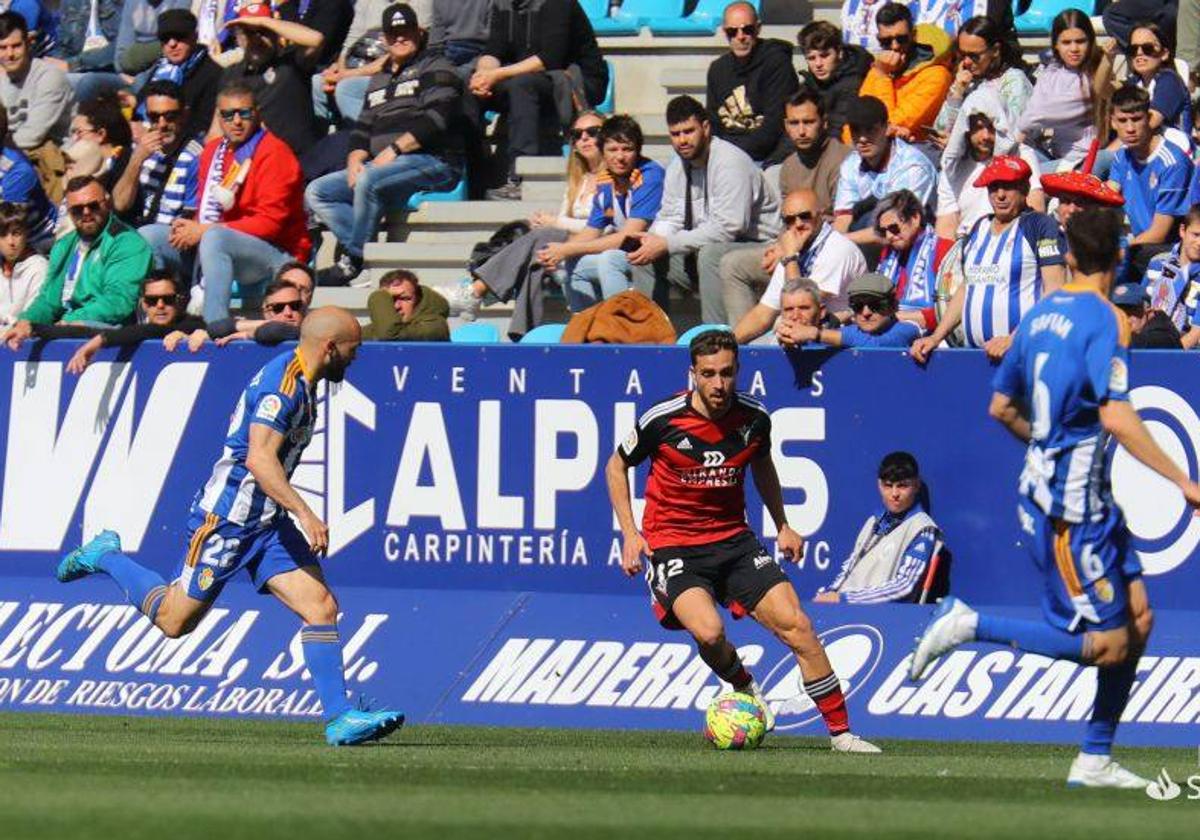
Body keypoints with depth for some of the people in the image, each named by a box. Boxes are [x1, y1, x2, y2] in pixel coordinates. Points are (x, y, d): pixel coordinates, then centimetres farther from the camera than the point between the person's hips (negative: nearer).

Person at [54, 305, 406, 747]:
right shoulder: (282, 384, -21)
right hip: (226, 519, -9)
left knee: (321, 607, -6)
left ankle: (339, 717, -8)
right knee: (175, 620, 3)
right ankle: (106, 557, 25)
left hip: (267, 523, 9)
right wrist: (305, 513, -36)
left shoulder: (300, 382, 10)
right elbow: (259, 459, -31)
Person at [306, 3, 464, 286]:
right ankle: (364, 252, -23)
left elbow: (436, 117, -12)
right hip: (379, 165, 8)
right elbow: (363, 127, 22)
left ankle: (353, 263, -26)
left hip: (433, 161, -8)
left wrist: (394, 150, -17)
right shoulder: (379, 79, 26)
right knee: (317, 193, -7)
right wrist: (355, 159, 0)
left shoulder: (435, 68, 3)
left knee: (369, 182, -35)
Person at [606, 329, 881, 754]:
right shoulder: (662, 420, -14)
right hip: (673, 546, -3)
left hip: (733, 540, 3)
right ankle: (745, 688, 5)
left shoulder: (754, 417, -3)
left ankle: (841, 733, -1)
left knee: (796, 624, -9)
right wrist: (630, 533, -5)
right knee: (709, 632, -29)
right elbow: (616, 466, 3)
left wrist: (782, 525, 17)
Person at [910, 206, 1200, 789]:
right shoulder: (1105, 319, -14)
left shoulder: (1042, 314, 10)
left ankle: (1095, 759, 11)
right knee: (1107, 644, -6)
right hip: (1071, 505, -9)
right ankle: (969, 626, -5)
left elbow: (1001, 407, 18)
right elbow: (1116, 416, -25)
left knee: (1138, 618, 10)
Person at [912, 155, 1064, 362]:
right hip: (974, 352, 6)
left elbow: (1055, 291, -9)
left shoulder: (1040, 226, 0)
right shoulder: (980, 228, 21)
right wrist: (935, 337, 15)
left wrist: (1015, 339, -18)